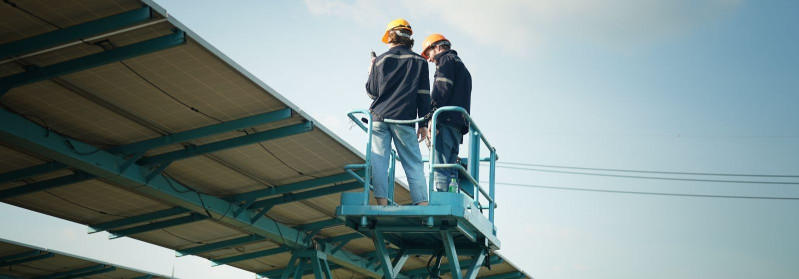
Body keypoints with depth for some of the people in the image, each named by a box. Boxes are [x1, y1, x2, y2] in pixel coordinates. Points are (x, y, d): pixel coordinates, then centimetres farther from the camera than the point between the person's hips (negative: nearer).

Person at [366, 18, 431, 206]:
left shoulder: (380, 60, 8)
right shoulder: (419, 61, 10)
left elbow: (372, 92, 10)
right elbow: (424, 96, 6)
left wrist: (371, 72, 28)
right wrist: (423, 124, 7)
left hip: (379, 116, 0)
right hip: (404, 119, 0)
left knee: (379, 161, -1)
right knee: (414, 163, 1)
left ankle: (382, 203, -11)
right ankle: (422, 204, -7)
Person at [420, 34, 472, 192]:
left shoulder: (446, 60, 4)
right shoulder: (461, 65, 33)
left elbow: (442, 90, -13)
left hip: (446, 121, -10)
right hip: (458, 125, 10)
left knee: (440, 169, -15)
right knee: (451, 171, 7)